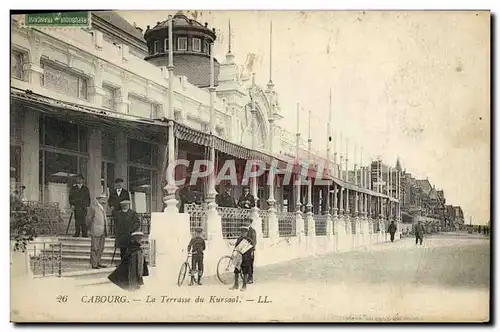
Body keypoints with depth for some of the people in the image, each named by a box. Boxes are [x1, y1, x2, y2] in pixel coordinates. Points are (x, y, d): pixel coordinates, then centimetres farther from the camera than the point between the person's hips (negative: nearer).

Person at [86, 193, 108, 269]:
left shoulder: (103, 207, 15)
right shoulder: (93, 207, -9)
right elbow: (89, 219, -7)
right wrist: (89, 229, -7)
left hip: (103, 231, 8)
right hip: (95, 231, -8)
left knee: (101, 248, 11)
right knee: (95, 248, -3)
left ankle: (98, 262, 20)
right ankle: (94, 264, 1)